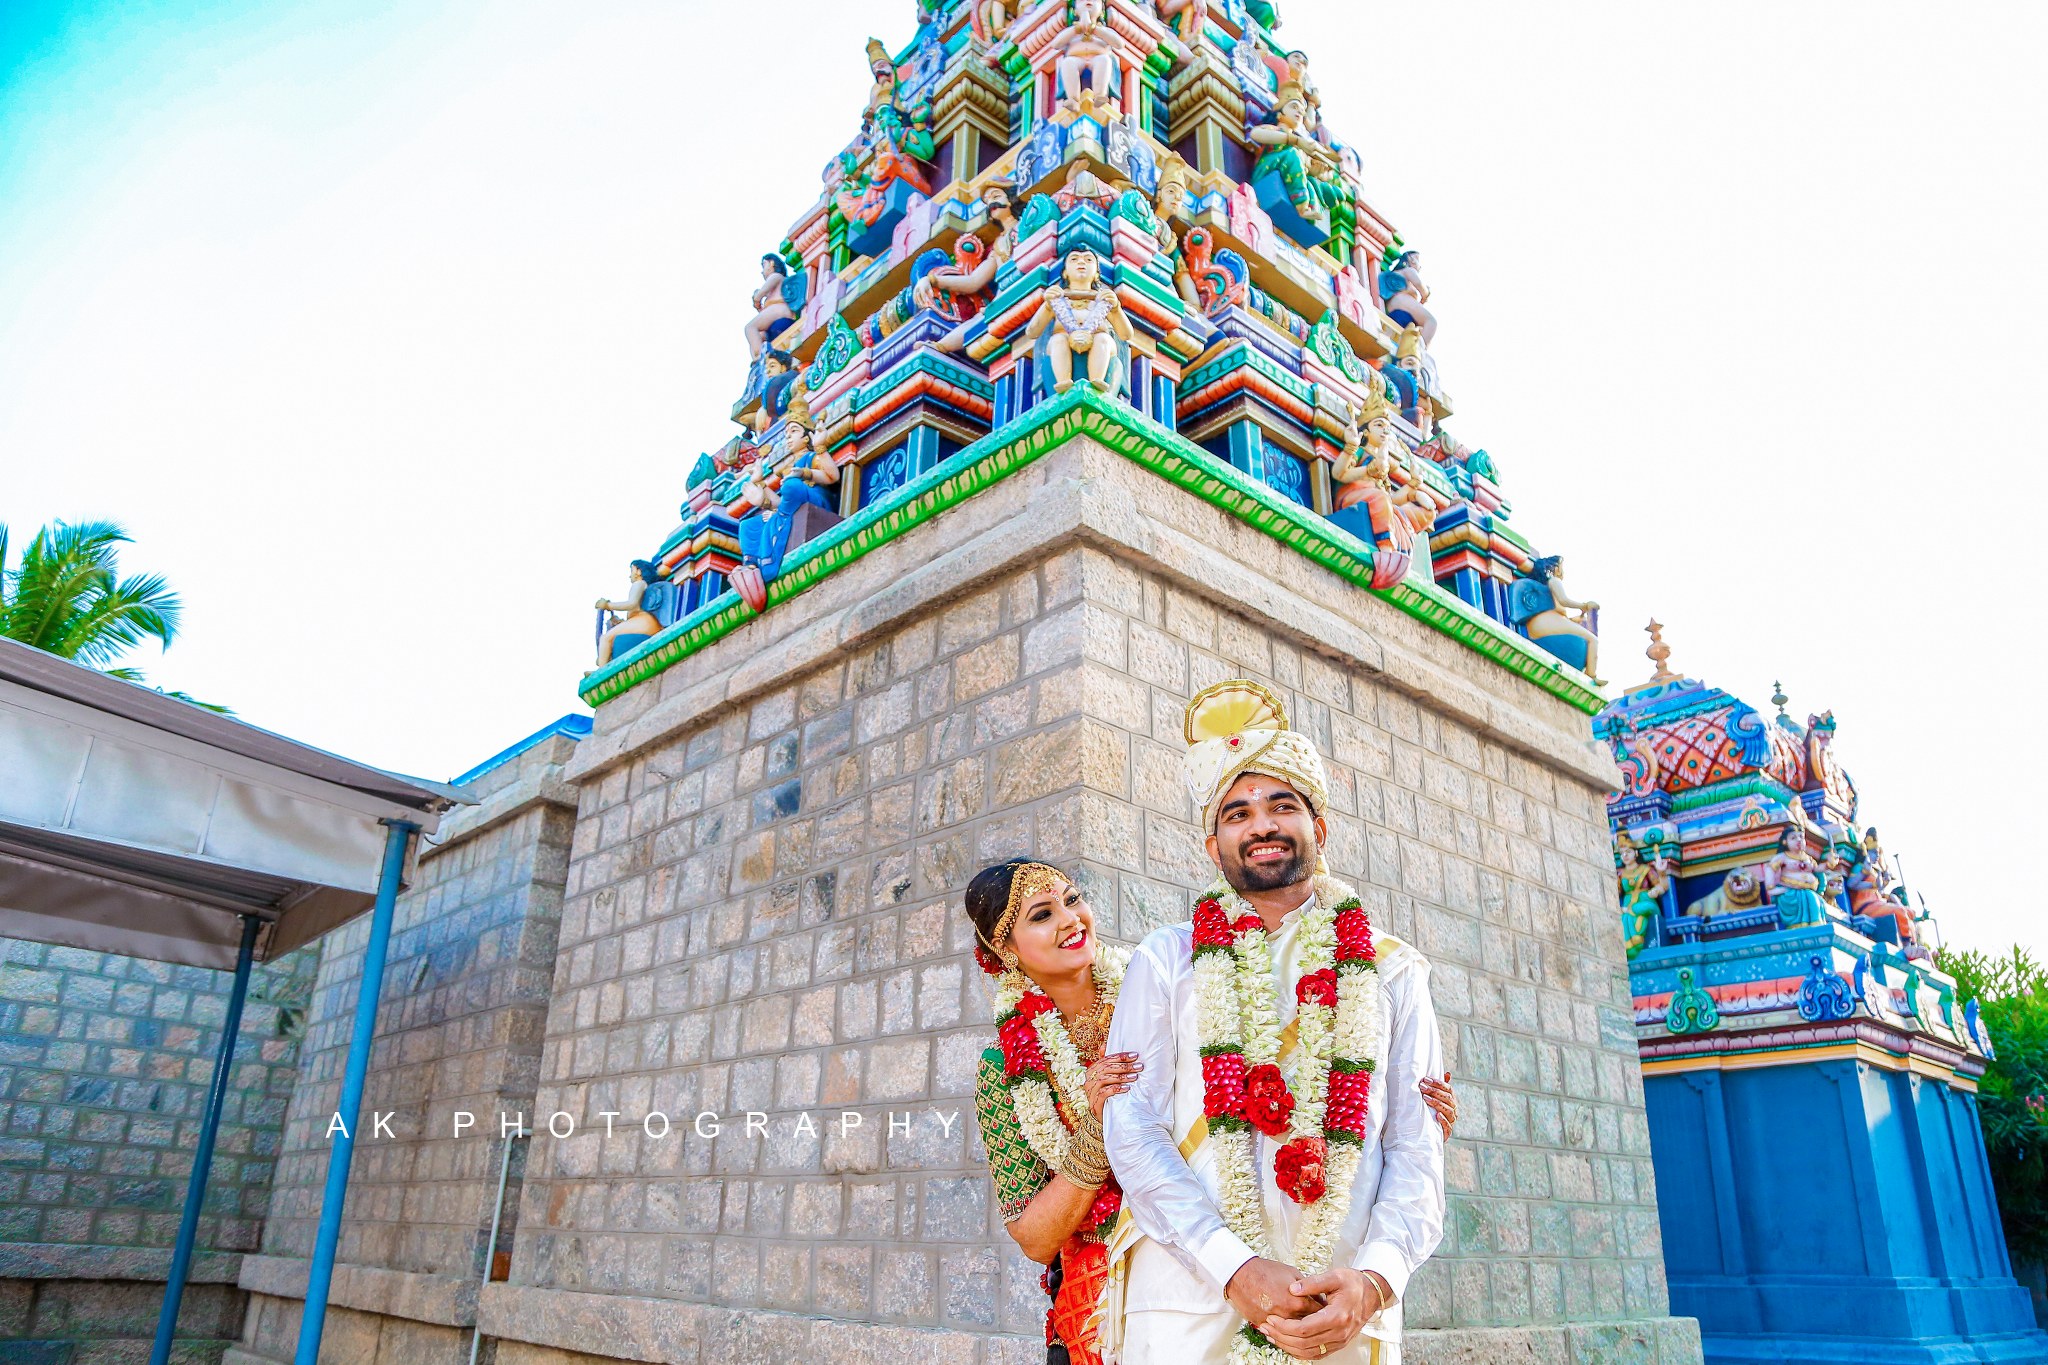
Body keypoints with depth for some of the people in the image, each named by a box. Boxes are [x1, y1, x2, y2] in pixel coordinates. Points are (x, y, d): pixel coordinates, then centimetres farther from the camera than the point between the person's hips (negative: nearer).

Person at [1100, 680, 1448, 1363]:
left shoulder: (1391, 973, 8)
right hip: (1187, 1307, -1)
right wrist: (1239, 1272, -16)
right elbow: (1133, 1132, -3)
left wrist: (1373, 1280, -15)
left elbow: (1416, 1149, 3)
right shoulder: (1166, 960, 5)